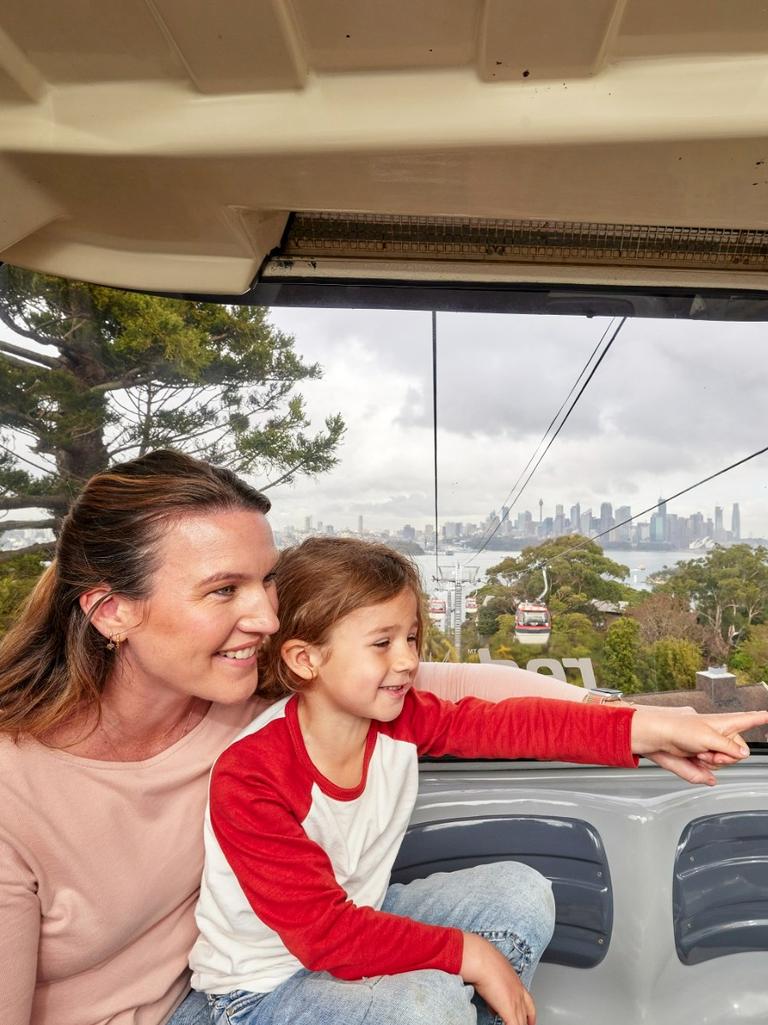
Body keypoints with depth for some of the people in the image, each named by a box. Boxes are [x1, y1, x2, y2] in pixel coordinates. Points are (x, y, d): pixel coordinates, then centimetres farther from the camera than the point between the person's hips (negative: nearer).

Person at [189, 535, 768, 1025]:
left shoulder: (401, 719, -13)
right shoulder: (248, 777, -30)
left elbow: (509, 724, -21)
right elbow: (323, 931, -29)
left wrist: (652, 730, -30)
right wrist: (467, 955, -27)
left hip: (361, 921, 6)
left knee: (519, 891, -6)